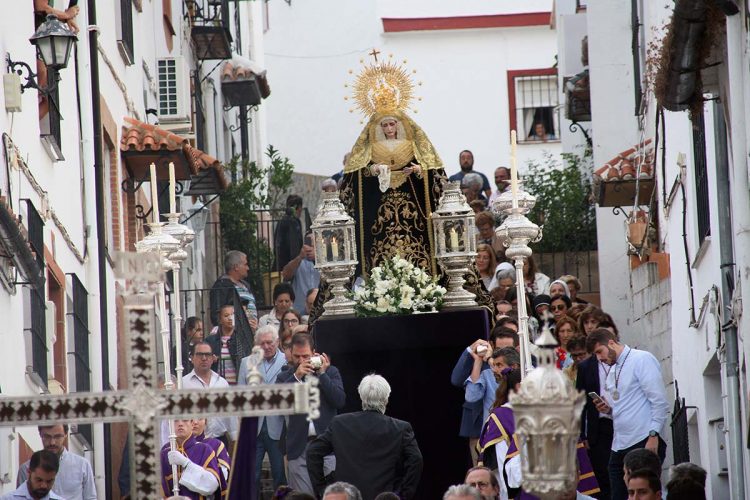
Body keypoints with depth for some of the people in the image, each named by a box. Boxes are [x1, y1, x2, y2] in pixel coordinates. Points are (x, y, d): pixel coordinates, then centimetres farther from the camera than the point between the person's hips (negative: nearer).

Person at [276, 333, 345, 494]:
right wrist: (296, 377, -11)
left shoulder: (330, 372, 10)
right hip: (299, 447, 1)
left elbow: (340, 401, -3)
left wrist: (322, 374, -5)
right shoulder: (285, 377, 11)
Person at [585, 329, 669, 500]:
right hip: (619, 447, 8)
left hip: (644, 443, -8)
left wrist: (653, 435, -18)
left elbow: (659, 401, -11)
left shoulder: (642, 359, -4)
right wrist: (609, 409, 7)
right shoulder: (612, 371, 21)